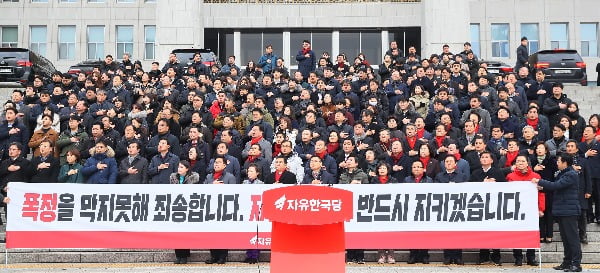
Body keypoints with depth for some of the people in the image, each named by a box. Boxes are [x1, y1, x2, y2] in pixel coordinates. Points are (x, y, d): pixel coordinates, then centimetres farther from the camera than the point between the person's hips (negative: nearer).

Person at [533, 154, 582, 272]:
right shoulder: (562, 173, 17)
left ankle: (576, 264, -3)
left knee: (572, 237, -6)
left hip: (569, 210, -10)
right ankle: (567, 262, 18)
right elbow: (557, 187, 18)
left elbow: (556, 185, -21)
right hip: (562, 210, 10)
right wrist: (542, 186, 5)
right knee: (565, 238, 13)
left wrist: (539, 181, -13)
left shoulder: (571, 175, -14)